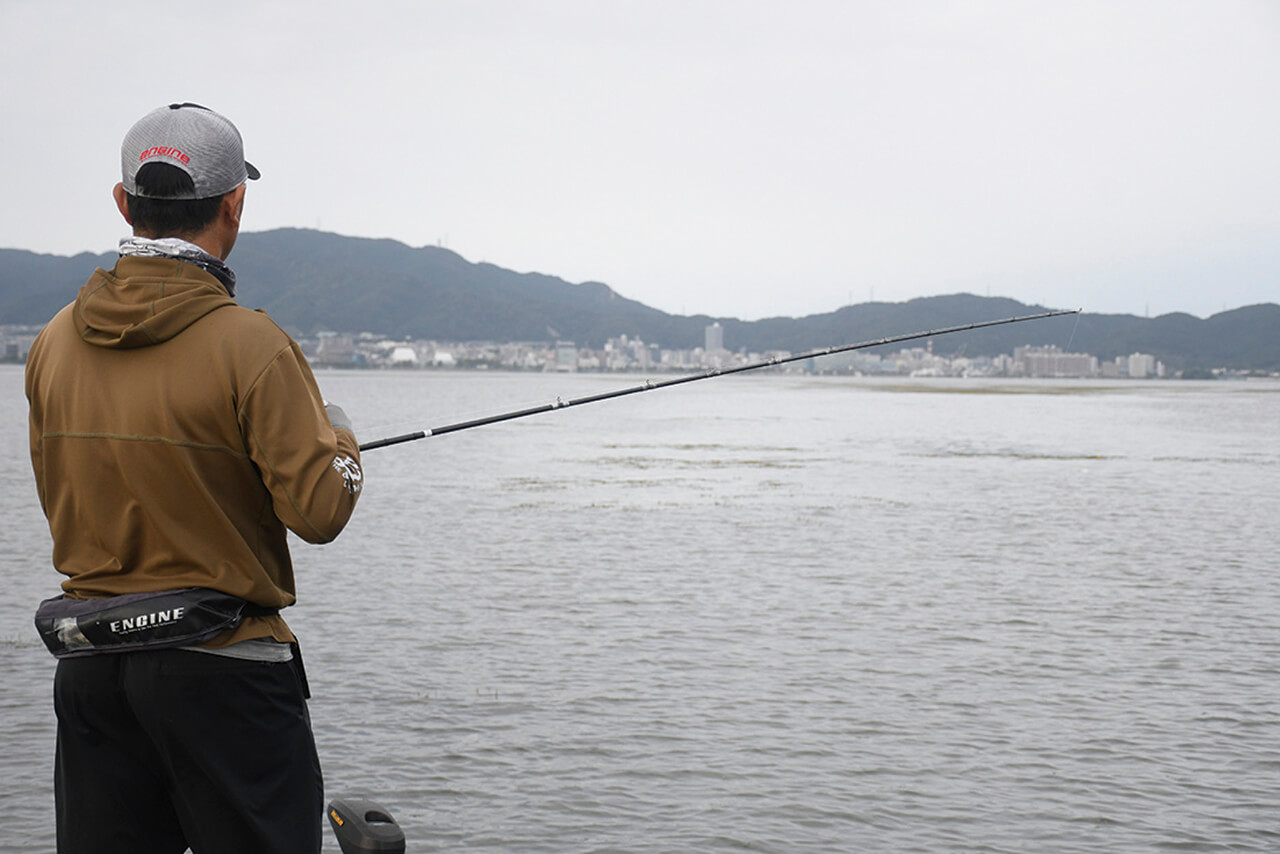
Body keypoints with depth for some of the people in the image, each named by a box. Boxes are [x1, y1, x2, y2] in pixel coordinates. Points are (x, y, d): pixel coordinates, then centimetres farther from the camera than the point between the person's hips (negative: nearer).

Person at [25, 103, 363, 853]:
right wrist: (340, 440, 6)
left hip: (90, 667, 6)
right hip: (222, 668, -5)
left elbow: (61, 504, 13)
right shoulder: (250, 347, -15)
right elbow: (319, 510, -14)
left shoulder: (56, 343, 4)